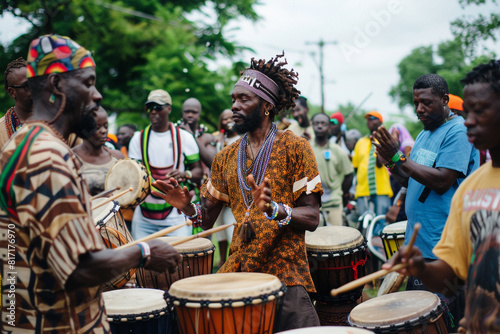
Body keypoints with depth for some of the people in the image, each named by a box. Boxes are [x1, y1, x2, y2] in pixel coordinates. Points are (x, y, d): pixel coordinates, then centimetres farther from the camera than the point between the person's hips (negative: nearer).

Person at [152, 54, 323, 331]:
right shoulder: (226, 158, 11)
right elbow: (208, 217, 12)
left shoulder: (295, 148, -4)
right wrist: (187, 207, -8)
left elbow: (312, 218, -9)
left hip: (285, 274, -4)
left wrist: (275, 209, -27)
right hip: (236, 272, 4)